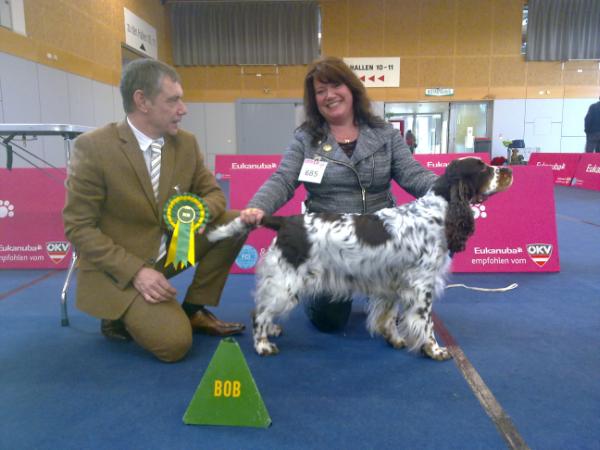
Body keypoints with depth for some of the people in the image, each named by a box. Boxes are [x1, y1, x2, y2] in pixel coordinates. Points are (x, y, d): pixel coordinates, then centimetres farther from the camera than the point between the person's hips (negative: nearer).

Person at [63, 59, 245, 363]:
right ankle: (118, 315, 10)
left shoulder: (186, 142, -2)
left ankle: (194, 310, 4)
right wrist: (135, 271, -25)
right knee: (174, 342, -21)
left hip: (170, 249, 6)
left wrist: (201, 211, -20)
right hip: (118, 267, -6)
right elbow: (78, 228, -15)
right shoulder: (92, 147, -18)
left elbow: (214, 193, 6)